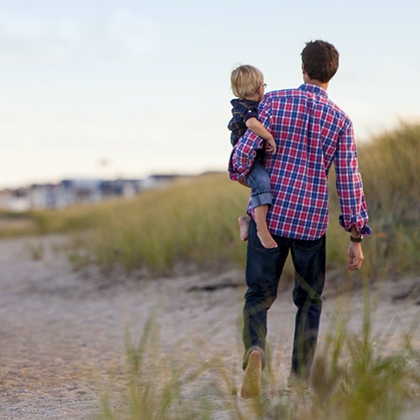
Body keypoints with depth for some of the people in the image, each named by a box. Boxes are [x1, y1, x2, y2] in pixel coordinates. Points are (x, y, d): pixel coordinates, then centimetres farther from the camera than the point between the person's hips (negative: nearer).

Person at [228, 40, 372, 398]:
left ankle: (255, 349, -21)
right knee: (309, 300, 17)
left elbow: (246, 149, -8)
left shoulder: (274, 101, -3)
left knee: (259, 294, 8)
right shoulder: (340, 121, -1)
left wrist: (238, 174, 16)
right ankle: (300, 378, 16)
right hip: (312, 221, 0)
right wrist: (357, 237, 3)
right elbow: (349, 181, -3)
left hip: (269, 214, 0)